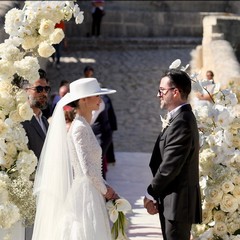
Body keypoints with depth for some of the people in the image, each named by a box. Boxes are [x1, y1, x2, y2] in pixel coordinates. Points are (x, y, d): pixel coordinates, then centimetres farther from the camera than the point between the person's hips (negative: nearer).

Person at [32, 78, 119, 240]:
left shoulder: (84, 126, 14)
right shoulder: (80, 128, -14)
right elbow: (88, 169, -18)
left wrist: (106, 187, 9)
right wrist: (105, 190, -4)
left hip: (90, 194, 9)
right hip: (85, 195, -9)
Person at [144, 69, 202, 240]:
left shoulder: (181, 122, -20)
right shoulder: (183, 117, 13)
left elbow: (170, 166, -22)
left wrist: (151, 194, -10)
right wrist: (156, 194, 10)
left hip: (178, 202, -10)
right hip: (179, 200, 10)